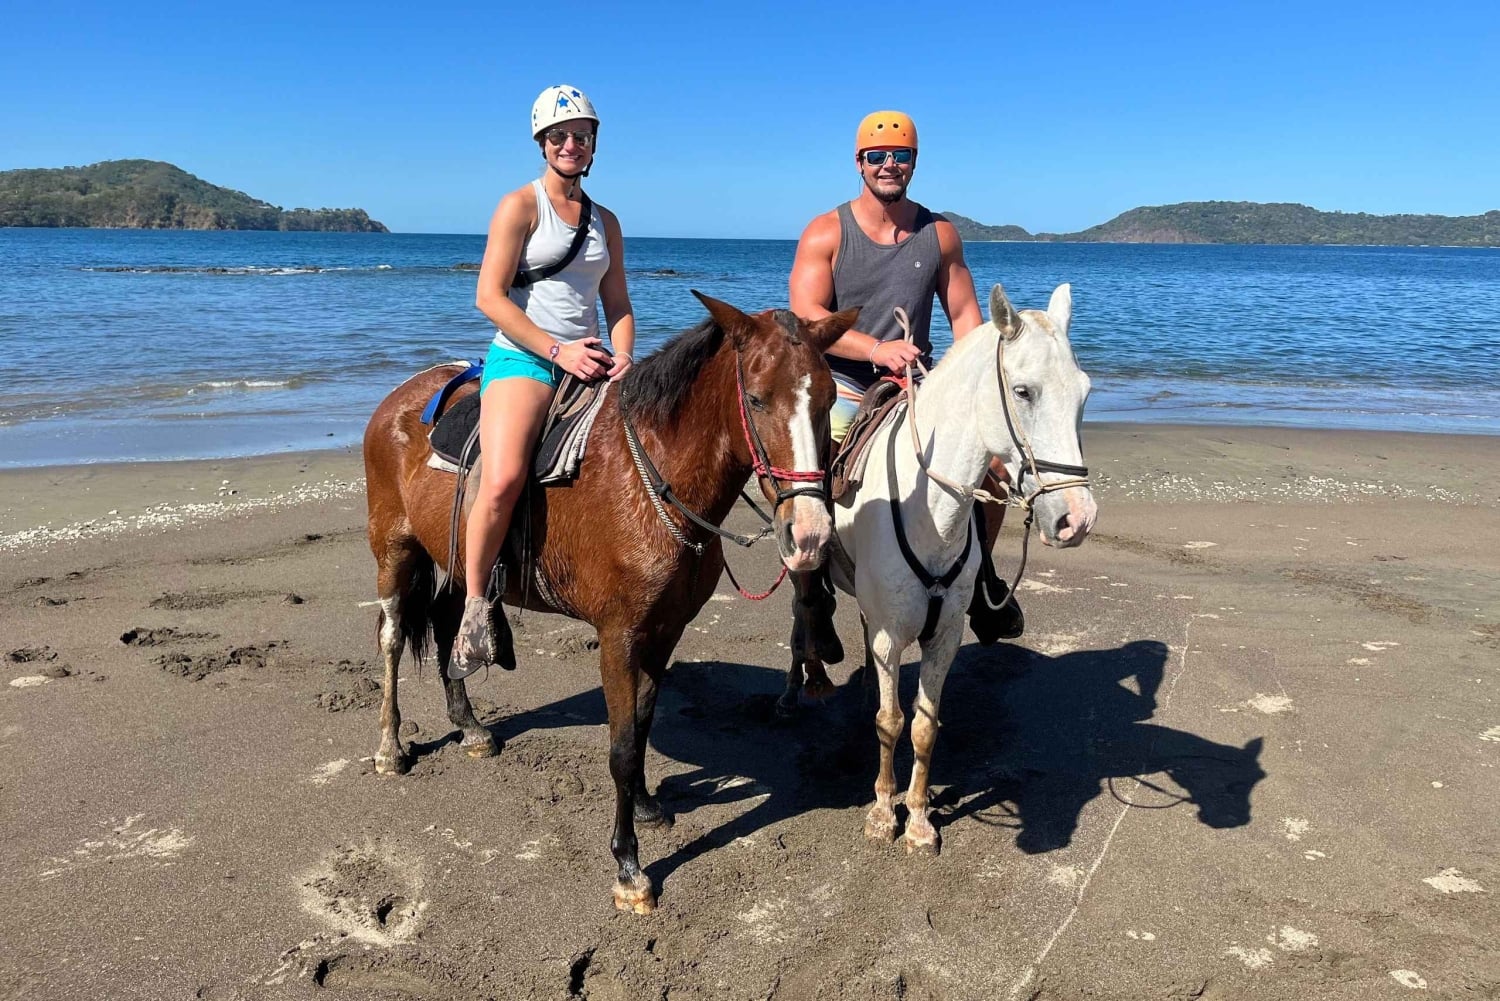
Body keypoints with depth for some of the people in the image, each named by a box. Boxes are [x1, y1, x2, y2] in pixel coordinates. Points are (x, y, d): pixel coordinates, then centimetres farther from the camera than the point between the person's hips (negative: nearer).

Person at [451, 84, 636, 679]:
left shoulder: (606, 221, 19)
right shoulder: (520, 205, 1)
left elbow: (618, 306, 18)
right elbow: (489, 297, -7)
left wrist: (622, 357, -4)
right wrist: (557, 350, -16)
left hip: (588, 364, 6)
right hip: (522, 359, -6)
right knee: (503, 479, -29)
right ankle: (476, 608, -10)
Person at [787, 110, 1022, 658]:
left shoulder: (939, 234, 7)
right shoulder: (826, 233, -4)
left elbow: (964, 314, 9)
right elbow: (807, 316, -15)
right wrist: (876, 349, -27)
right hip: (842, 389, -3)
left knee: (994, 459, -8)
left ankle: (980, 576, 17)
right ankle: (812, 599, -1)